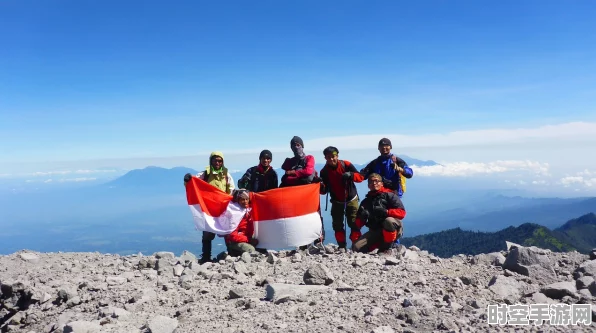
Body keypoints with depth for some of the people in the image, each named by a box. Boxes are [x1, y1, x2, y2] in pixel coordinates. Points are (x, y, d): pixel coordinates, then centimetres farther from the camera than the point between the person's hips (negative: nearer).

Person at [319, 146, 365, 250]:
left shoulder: (346, 165, -13)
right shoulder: (324, 171, -7)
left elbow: (360, 177, -13)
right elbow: (325, 190, -6)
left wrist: (350, 175, -33)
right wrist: (321, 186, -29)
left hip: (351, 199, -2)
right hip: (336, 201, 3)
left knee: (354, 223, -6)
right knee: (337, 225, 3)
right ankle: (342, 246, 15)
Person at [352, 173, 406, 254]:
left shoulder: (389, 195, 1)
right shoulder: (365, 201, 15)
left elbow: (402, 212, -10)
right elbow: (358, 224, 11)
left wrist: (386, 212, -26)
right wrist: (362, 218, -13)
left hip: (392, 230, -4)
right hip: (375, 232, 4)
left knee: (389, 220, -38)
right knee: (356, 248, -18)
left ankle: (387, 247, -14)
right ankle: (381, 244, 7)